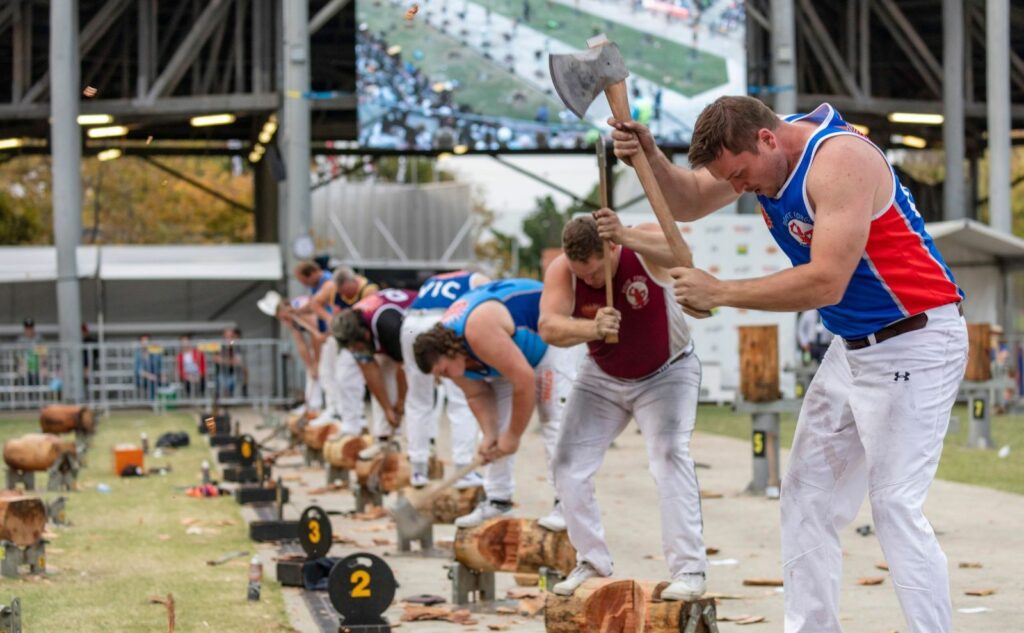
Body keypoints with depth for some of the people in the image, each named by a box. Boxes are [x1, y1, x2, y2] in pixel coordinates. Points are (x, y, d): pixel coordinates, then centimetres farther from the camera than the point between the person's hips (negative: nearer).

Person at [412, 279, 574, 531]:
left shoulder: (479, 333, -41)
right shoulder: (444, 348, -14)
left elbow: (524, 380, -38)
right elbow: (477, 395, -4)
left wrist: (513, 436, -27)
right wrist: (489, 436, -17)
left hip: (547, 340, -8)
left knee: (556, 419, -16)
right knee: (496, 421, 3)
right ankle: (497, 500, 5)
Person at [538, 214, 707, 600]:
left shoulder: (643, 246, -29)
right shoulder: (561, 271, -23)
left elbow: (680, 253, -52)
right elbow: (548, 328, -36)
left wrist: (625, 235, -70)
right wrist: (591, 328, -57)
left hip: (666, 374, -4)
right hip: (602, 377, 4)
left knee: (669, 455, -22)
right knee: (569, 463, -3)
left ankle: (689, 570, -21)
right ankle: (592, 562, 13)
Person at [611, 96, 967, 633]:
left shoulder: (840, 160, -25)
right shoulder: (760, 151, 2)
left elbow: (826, 283, -31)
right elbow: (688, 202, 11)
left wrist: (719, 293, -24)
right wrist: (649, 158, -10)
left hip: (914, 346, -10)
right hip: (851, 348, 10)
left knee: (894, 505, -15)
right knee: (806, 499, 9)